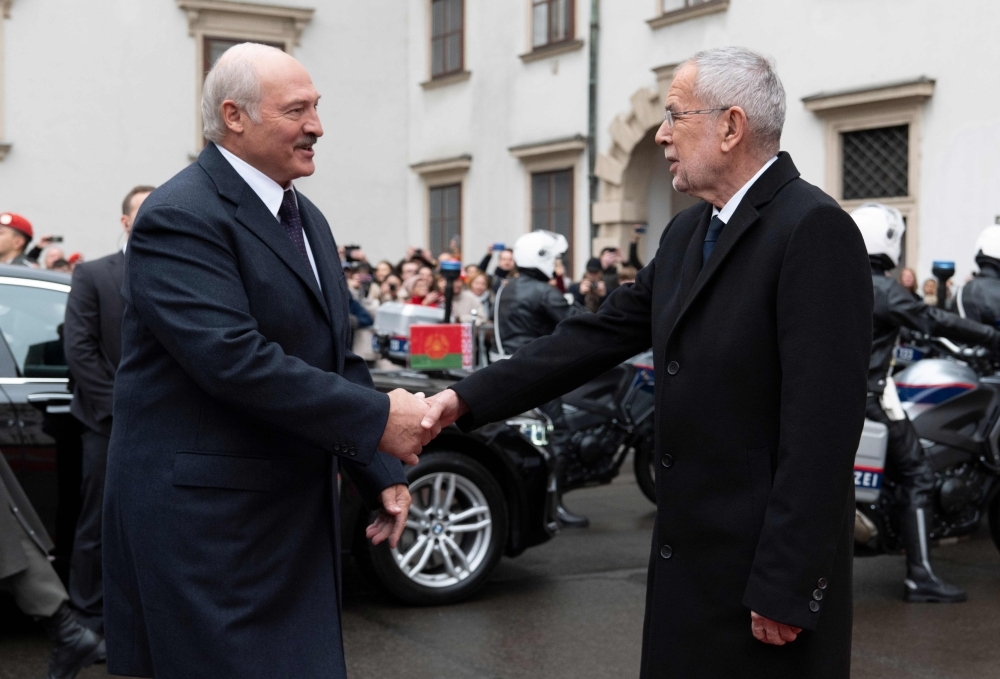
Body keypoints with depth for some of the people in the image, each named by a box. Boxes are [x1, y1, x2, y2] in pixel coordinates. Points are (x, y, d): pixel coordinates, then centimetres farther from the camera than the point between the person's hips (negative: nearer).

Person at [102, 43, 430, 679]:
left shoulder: (308, 219, 14)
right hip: (203, 520, -8)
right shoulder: (181, 218, -15)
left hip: (298, 516, 9)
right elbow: (234, 358, -26)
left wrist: (383, 474, 8)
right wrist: (379, 418, -23)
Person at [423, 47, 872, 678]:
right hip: (689, 556, 8)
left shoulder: (815, 230, -16)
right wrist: (469, 397, 4)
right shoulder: (687, 232, 11)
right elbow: (600, 335, 11)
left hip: (766, 560, -8)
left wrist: (786, 587, -21)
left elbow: (822, 424, -20)